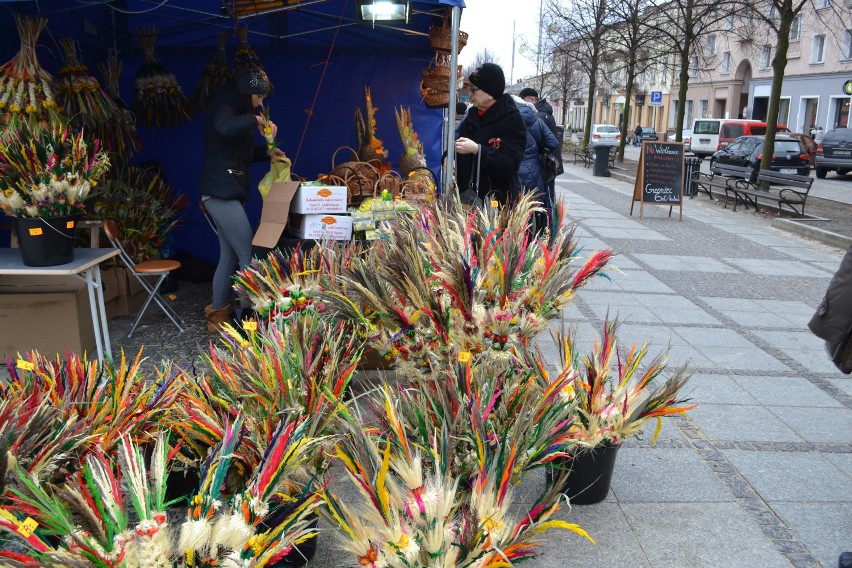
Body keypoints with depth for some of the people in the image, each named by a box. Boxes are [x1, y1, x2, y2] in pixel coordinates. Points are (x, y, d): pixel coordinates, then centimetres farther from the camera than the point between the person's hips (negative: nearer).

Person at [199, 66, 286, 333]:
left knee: (229, 256, 11)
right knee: (248, 256, -11)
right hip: (222, 193, -10)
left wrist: (266, 152, 13)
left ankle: (218, 313, 18)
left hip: (225, 194, 10)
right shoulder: (222, 108, -11)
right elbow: (224, 128, -37)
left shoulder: (234, 109, 21)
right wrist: (255, 119, -22)